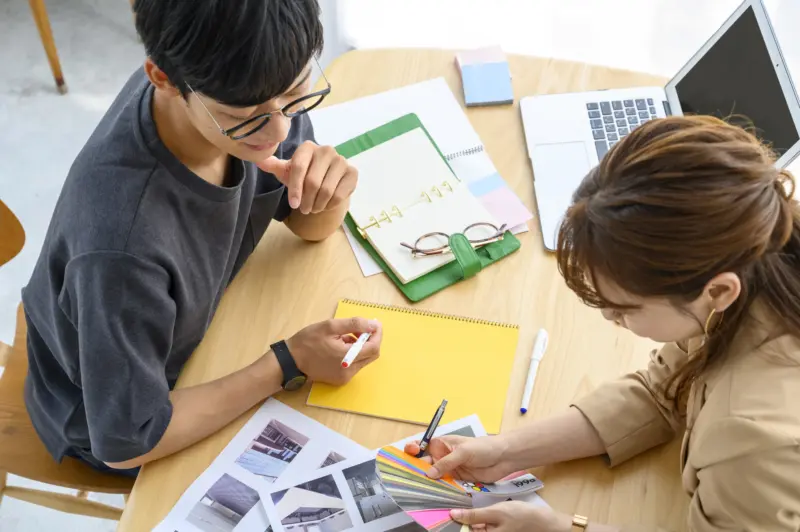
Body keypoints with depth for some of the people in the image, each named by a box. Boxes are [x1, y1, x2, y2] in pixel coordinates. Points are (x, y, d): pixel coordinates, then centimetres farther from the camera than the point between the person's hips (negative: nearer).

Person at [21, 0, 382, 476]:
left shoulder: (252, 87, -24)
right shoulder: (121, 244, -44)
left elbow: (310, 227, -7)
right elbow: (127, 443, -29)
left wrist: (326, 190, -31)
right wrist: (289, 364, -28)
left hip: (206, 321, 6)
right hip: (110, 424, -5)